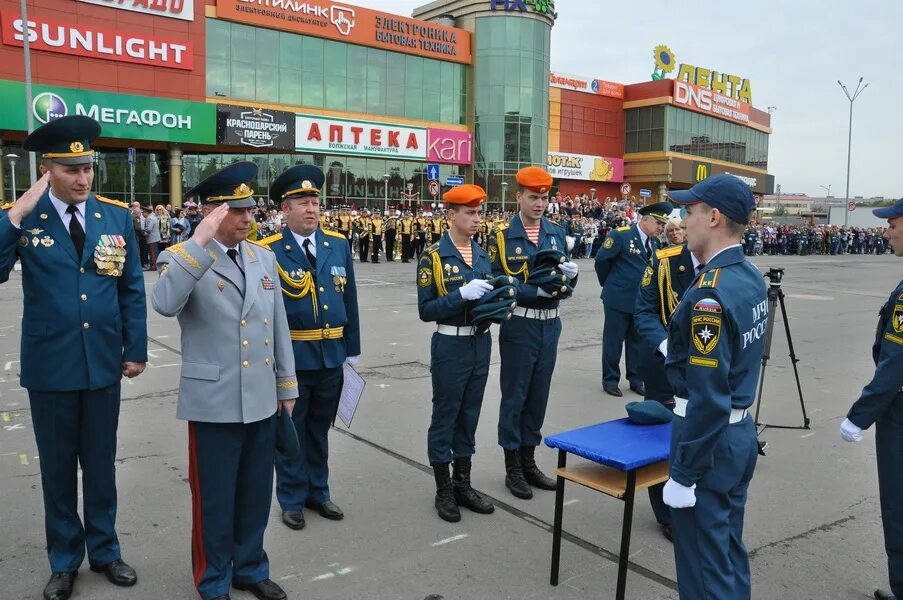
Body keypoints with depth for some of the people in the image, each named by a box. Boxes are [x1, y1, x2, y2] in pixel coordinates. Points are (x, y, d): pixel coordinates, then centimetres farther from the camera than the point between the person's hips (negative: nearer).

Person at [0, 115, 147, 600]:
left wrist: (136, 349, 1)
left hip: (103, 363, 1)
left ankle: (104, 550, 33)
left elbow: (132, 289, 3)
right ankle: (64, 560, 32)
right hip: (49, 366, -1)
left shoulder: (117, 217, 0)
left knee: (101, 465, 15)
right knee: (57, 468, 14)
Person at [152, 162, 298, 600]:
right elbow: (165, 304, -29)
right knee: (214, 498, 9)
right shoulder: (181, 258, -7)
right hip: (213, 401, -5)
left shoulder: (264, 258, 9)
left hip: (262, 399, 5)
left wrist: (286, 382, 14)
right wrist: (199, 241, -30)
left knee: (255, 494, 17)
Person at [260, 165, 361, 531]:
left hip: (332, 355, 4)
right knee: (291, 430, 11)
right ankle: (292, 499, 27)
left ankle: (318, 491, 35)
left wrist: (352, 351, 7)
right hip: (290, 357, -4)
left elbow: (349, 300, 7)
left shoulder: (339, 245, 4)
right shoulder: (268, 251, -9)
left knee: (320, 429, 18)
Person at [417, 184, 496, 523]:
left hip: (481, 344, 6)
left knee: (469, 416, 14)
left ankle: (463, 484, 27)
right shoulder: (433, 256, -10)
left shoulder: (482, 254, 8)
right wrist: (462, 294, -24)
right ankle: (443, 491, 19)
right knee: (445, 417, 5)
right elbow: (426, 310, -13)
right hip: (450, 346, -6)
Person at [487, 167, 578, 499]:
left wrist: (570, 273, -13)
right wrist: (536, 290, -22)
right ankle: (512, 468, 19)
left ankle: (528, 461, 29)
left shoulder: (557, 232, 8)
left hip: (550, 324, 5)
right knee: (514, 396, 5)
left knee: (538, 396, 14)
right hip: (519, 325, -5)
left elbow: (566, 281, 10)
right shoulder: (502, 236, -6)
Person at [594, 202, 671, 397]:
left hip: (641, 300, 6)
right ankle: (610, 380, 16)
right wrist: (607, 283, 4)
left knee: (637, 342, 13)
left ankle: (636, 380, 25)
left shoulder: (654, 243, 7)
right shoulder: (620, 235, -13)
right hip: (618, 299, -6)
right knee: (613, 342, 4)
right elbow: (601, 260, -8)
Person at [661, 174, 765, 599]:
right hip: (740, 433, 9)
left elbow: (707, 397, -25)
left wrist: (683, 475, -19)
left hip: (709, 441, -9)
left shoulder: (710, 293, -24)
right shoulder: (751, 277, 5)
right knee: (730, 555, 23)